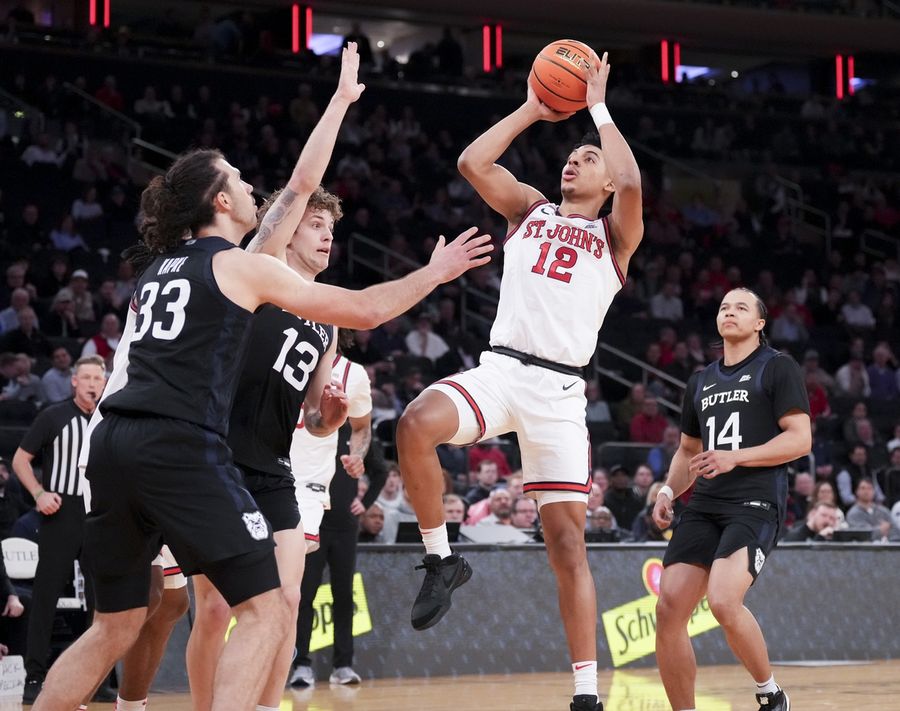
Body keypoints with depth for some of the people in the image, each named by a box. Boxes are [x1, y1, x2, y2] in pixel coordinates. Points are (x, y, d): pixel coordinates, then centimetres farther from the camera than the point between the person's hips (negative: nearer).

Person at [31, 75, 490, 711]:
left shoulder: (163, 260, 24)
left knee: (115, 628, 16)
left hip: (115, 444, 8)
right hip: (181, 448, -8)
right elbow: (366, 310, 7)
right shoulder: (240, 265, 4)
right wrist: (435, 272, 21)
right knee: (265, 611, -4)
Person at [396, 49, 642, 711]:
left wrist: (598, 107, -1)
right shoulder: (530, 209, 19)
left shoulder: (615, 235, 11)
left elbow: (632, 183, -11)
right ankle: (442, 560, -13)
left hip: (560, 390, -1)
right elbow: (473, 162, 4)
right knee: (417, 424, -32)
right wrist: (534, 110, 9)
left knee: (568, 543, -3)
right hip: (499, 368, 2)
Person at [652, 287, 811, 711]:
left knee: (723, 601, -26)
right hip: (704, 506, 6)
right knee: (669, 609, -8)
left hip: (756, 504, -6)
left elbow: (800, 439, -6)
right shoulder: (701, 382, 22)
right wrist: (668, 491, 13)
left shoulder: (777, 368, 3)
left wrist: (735, 457, -15)